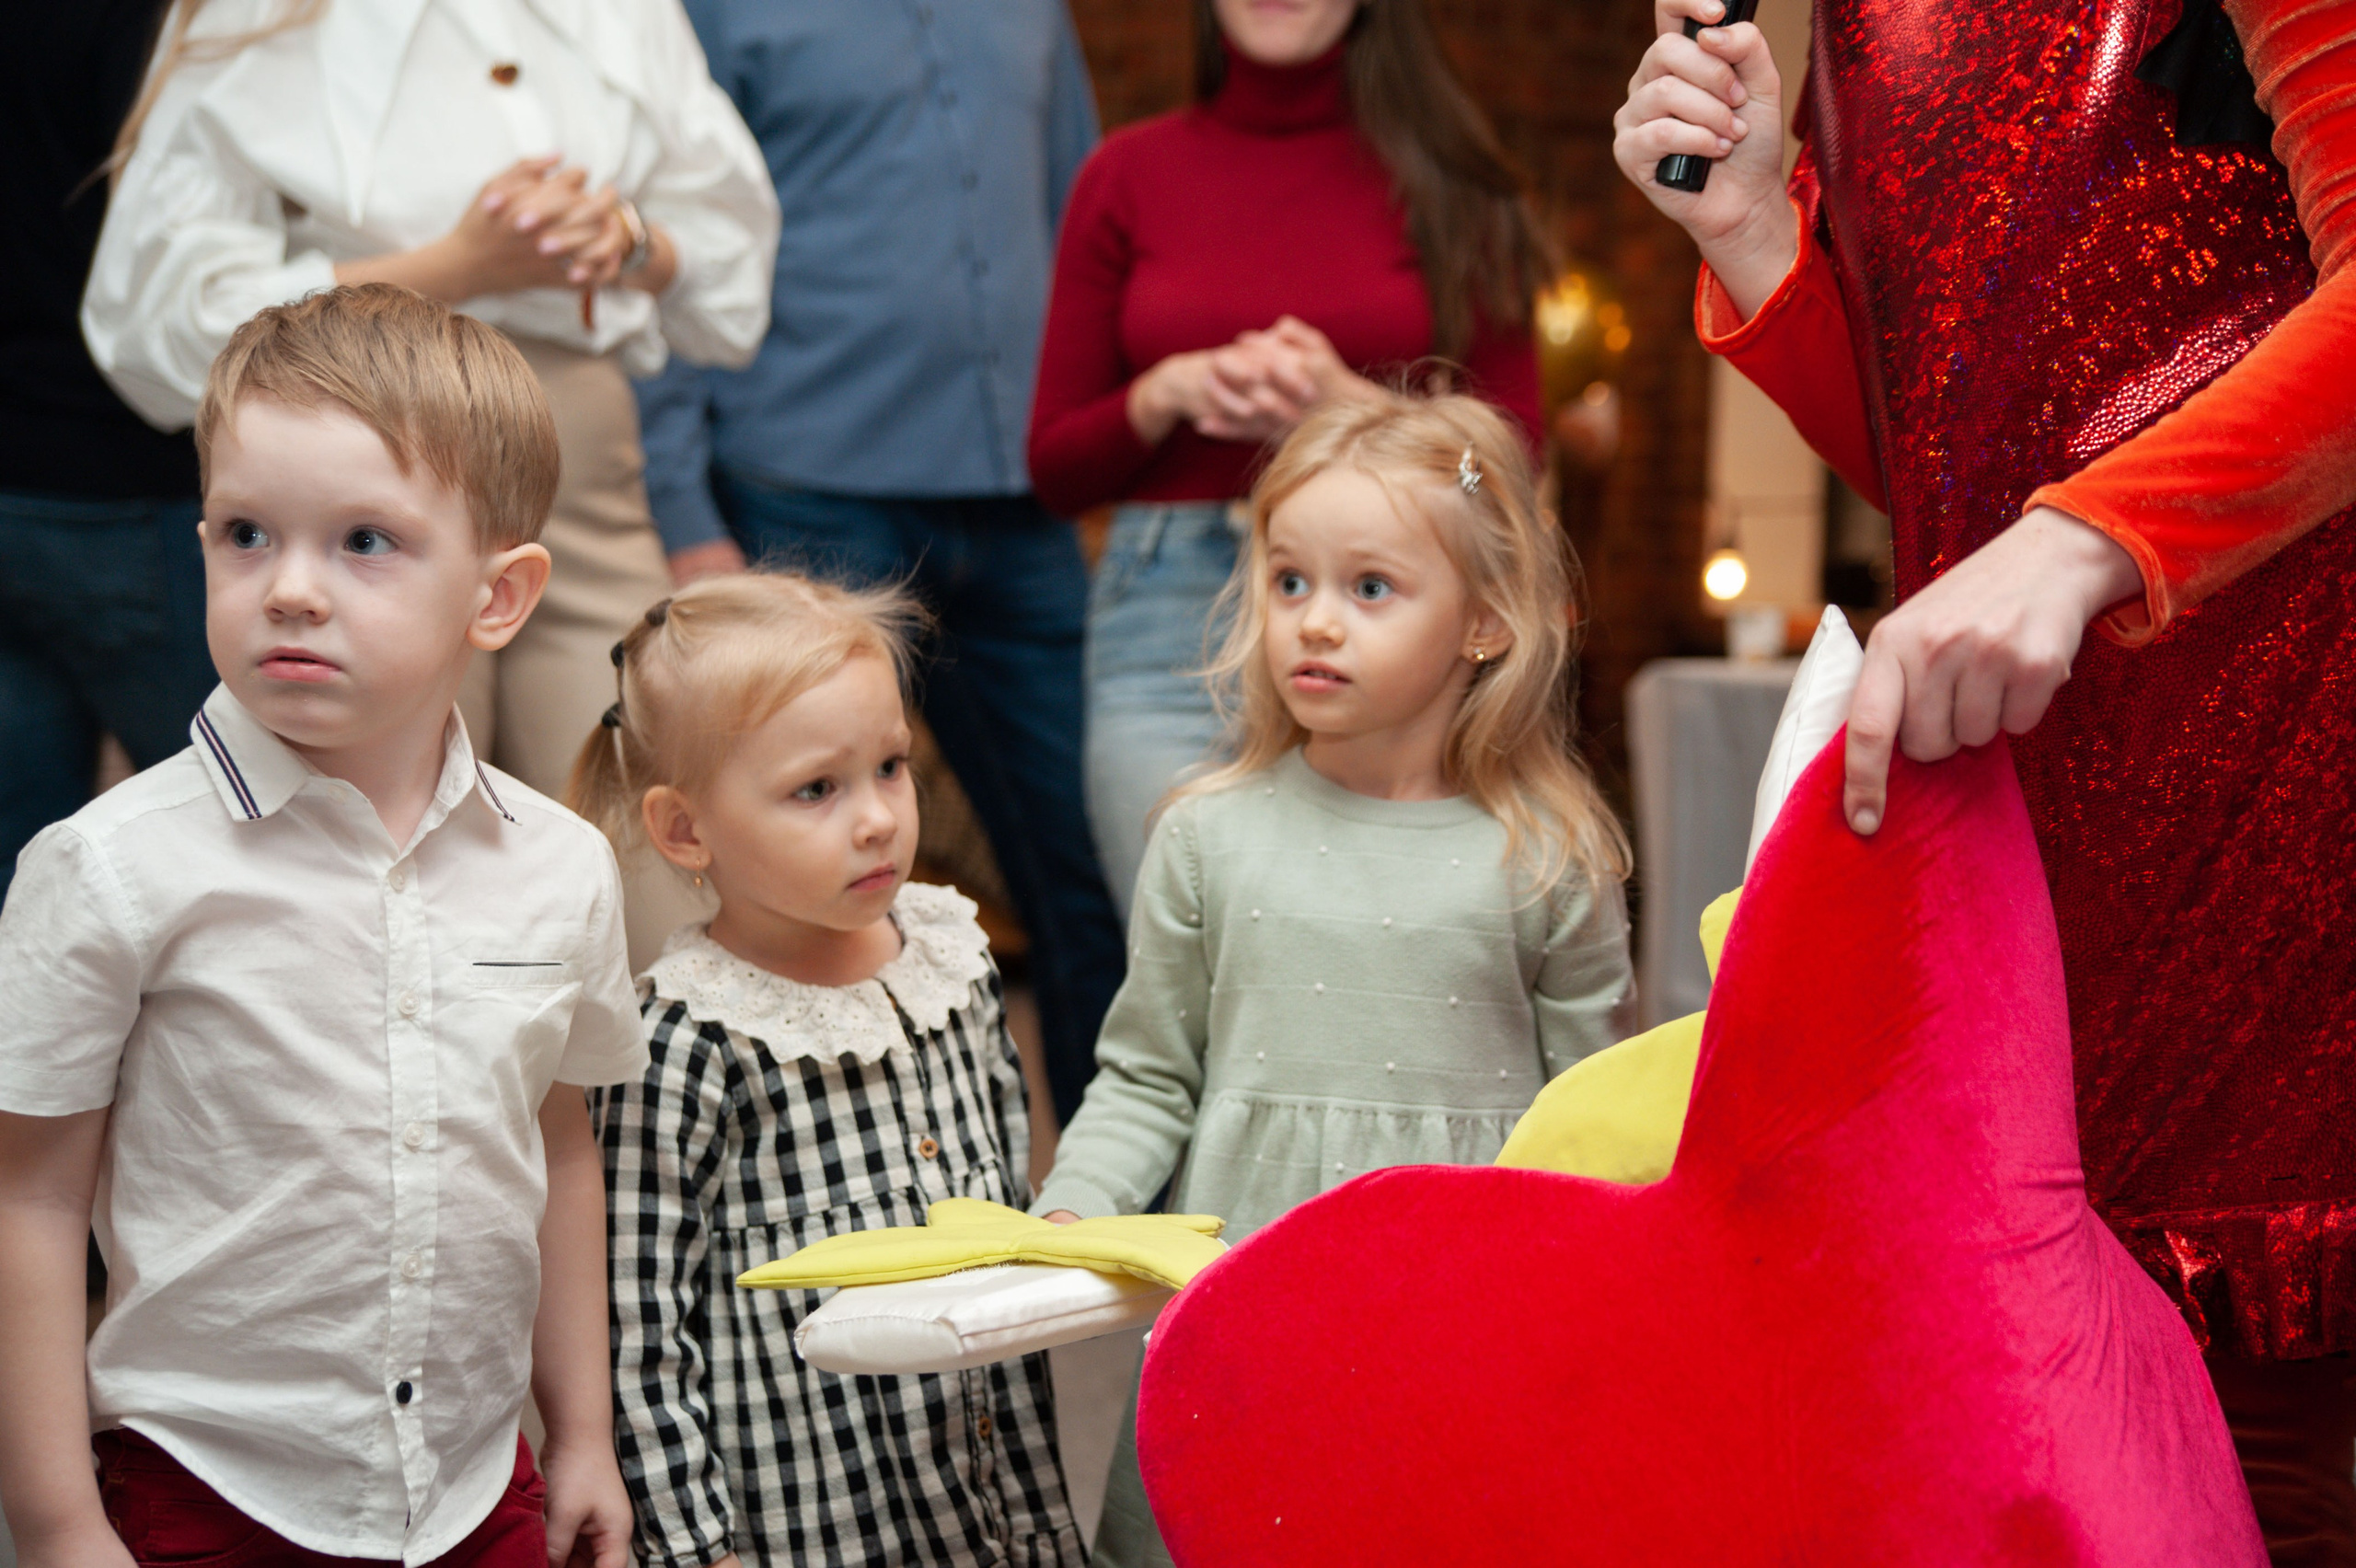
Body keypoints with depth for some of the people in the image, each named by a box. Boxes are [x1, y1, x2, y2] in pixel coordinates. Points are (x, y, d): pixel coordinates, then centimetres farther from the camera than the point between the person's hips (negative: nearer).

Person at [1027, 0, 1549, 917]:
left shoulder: (1446, 181, 8)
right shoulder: (1130, 174, 11)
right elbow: (1055, 470, 12)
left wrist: (1350, 407, -10)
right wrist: (1167, 393, -7)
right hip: (1172, 614, 1)